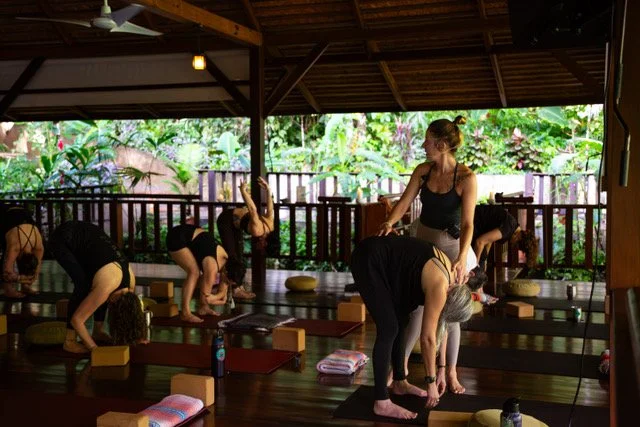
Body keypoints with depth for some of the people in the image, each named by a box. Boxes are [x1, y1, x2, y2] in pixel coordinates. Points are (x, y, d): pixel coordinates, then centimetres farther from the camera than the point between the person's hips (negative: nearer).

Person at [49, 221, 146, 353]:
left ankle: (97, 332, 14)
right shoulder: (106, 287, -29)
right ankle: (70, 341, -11)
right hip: (63, 239, -8)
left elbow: (129, 308, 14)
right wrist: (94, 347, -18)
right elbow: (76, 319, -23)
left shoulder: (130, 280, -7)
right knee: (83, 286, -20)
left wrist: (135, 338, 10)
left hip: (86, 234, 8)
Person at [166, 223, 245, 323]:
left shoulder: (227, 261, -5)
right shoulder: (212, 267, -29)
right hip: (176, 237, -9)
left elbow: (222, 291, 8)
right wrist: (219, 301, -3)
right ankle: (185, 313, -20)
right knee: (194, 272, -22)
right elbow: (206, 297, -20)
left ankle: (203, 307, 14)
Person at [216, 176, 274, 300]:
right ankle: (236, 290, -10)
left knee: (240, 256, 7)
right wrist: (243, 191, -44)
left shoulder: (269, 224, -12)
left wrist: (268, 190, -6)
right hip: (225, 219, -8)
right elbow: (253, 210, -41)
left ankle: (239, 287, 9)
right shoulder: (257, 230, -35)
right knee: (232, 256, -10)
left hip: (235, 221, 8)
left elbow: (270, 207, -6)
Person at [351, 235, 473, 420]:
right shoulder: (439, 286, -18)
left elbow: (439, 327, 14)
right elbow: (427, 337, -13)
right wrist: (431, 382, -4)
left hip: (380, 260, 10)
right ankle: (381, 402, -6)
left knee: (401, 321, 15)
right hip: (367, 261, -10)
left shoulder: (448, 274, 8)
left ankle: (399, 382, 29)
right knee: (389, 328, -11)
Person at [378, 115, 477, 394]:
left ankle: (451, 372, 17)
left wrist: (461, 259, -38)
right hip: (422, 239, 3)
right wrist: (390, 222, -30)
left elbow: (467, 223, -25)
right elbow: (405, 202, -9)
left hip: (451, 244, -3)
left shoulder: (466, 177, -21)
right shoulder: (423, 170, -7)